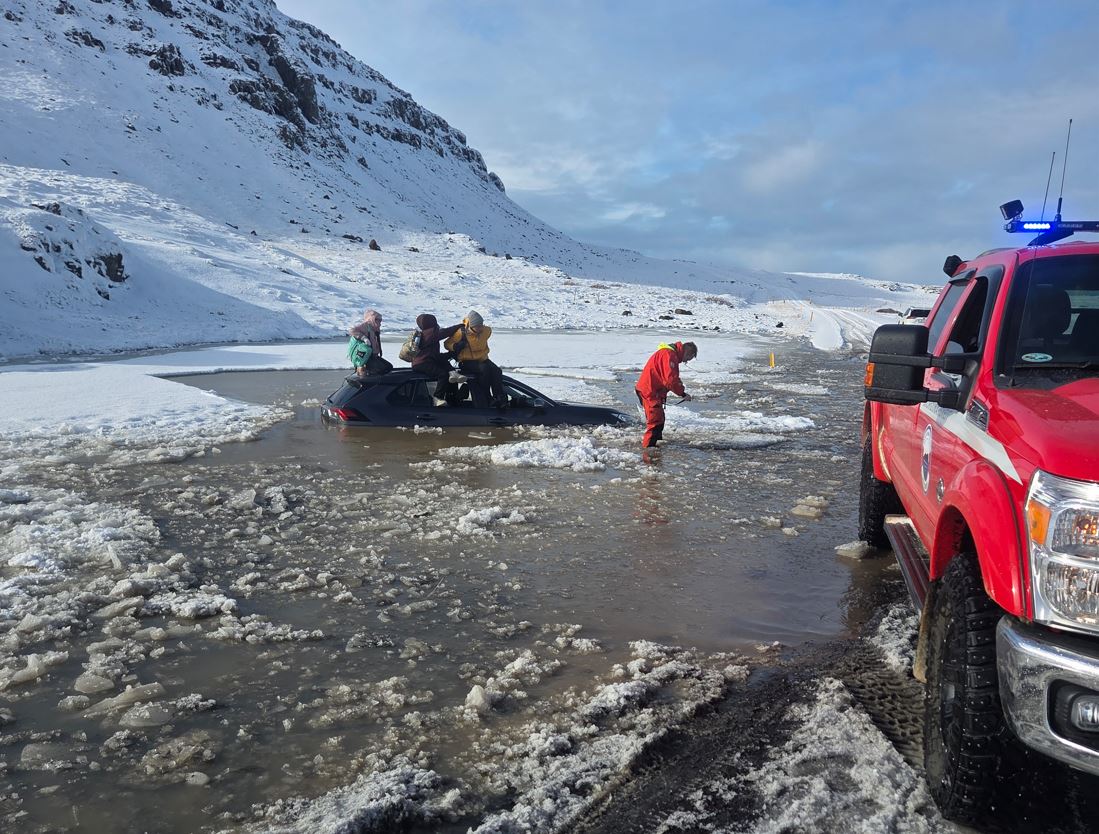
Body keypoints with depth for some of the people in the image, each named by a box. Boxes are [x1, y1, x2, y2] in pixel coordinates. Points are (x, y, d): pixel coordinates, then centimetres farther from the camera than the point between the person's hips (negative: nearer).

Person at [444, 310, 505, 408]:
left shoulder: (486, 331, -3)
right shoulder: (461, 333, -13)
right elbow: (447, 344, -2)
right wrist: (455, 346, -23)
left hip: (482, 359, 5)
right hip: (467, 362, -5)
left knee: (497, 371, -25)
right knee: (485, 369, -34)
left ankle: (500, 399, -18)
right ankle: (487, 398, -24)